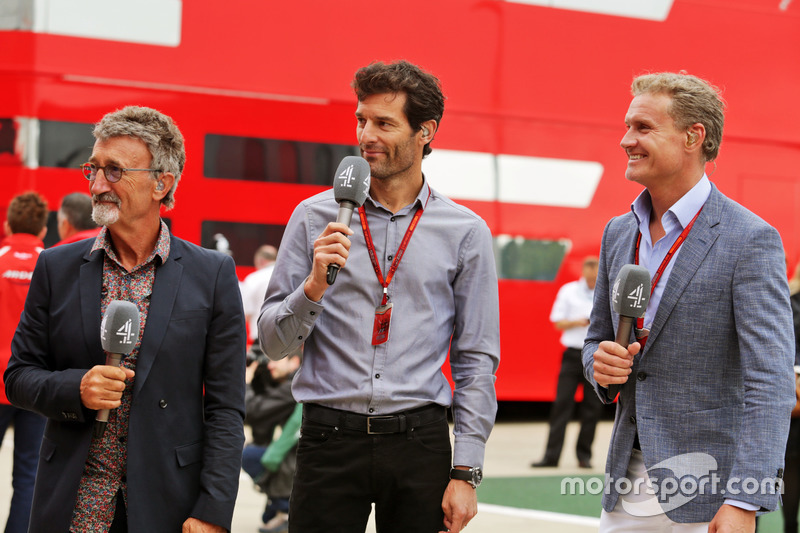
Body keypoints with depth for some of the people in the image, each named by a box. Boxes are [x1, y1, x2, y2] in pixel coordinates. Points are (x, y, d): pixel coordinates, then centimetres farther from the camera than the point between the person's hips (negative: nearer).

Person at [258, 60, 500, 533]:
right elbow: (273, 343, 5)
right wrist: (315, 286, -14)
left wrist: (466, 473, -1)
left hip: (418, 440, 0)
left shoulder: (465, 232, 4)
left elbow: (477, 361, 5)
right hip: (330, 437, 0)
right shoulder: (315, 217, 5)